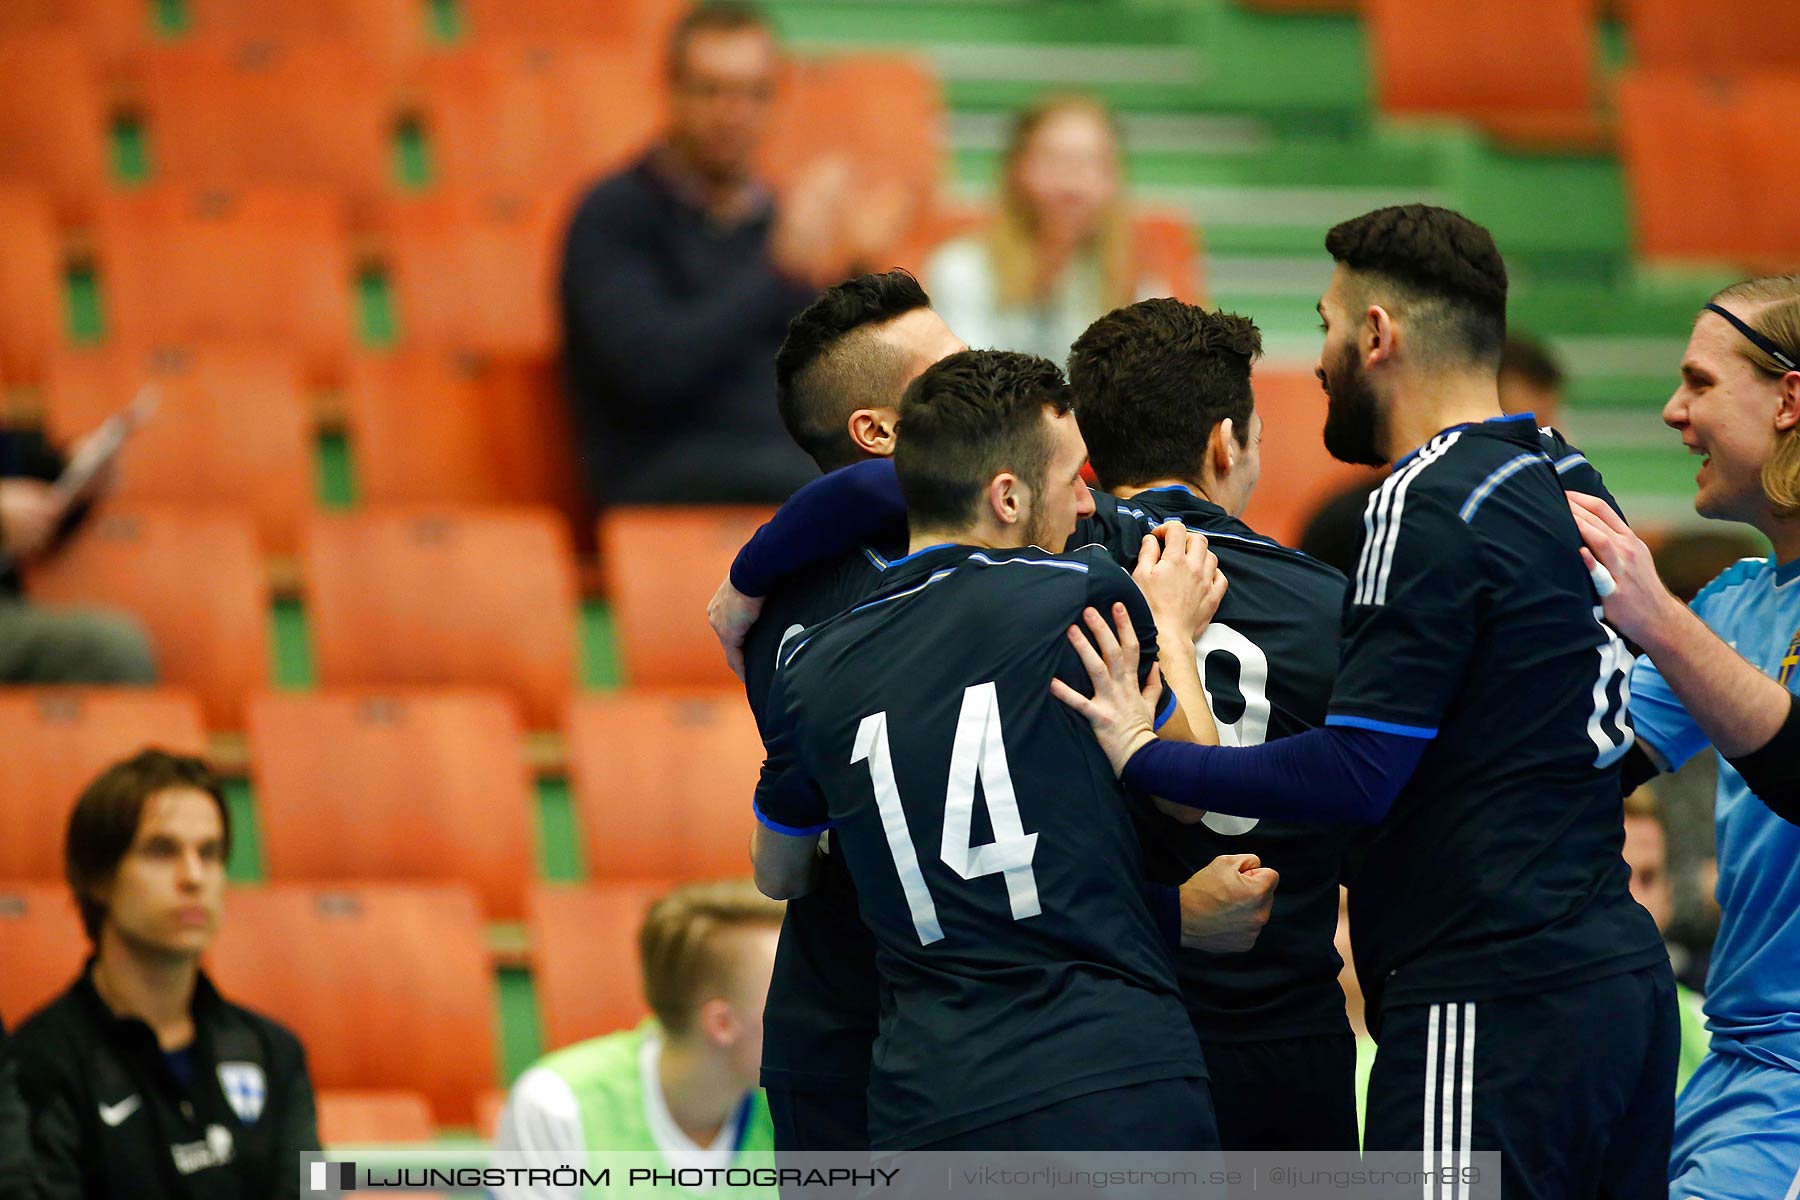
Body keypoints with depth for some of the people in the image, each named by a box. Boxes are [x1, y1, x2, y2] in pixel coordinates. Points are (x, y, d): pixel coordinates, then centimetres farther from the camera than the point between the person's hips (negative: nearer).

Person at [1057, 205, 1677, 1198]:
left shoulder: (1430, 503, -12)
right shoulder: (1565, 487, 16)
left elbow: (1354, 774, -17)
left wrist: (1143, 755, -9)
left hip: (1494, 1004, -10)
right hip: (1620, 969, 10)